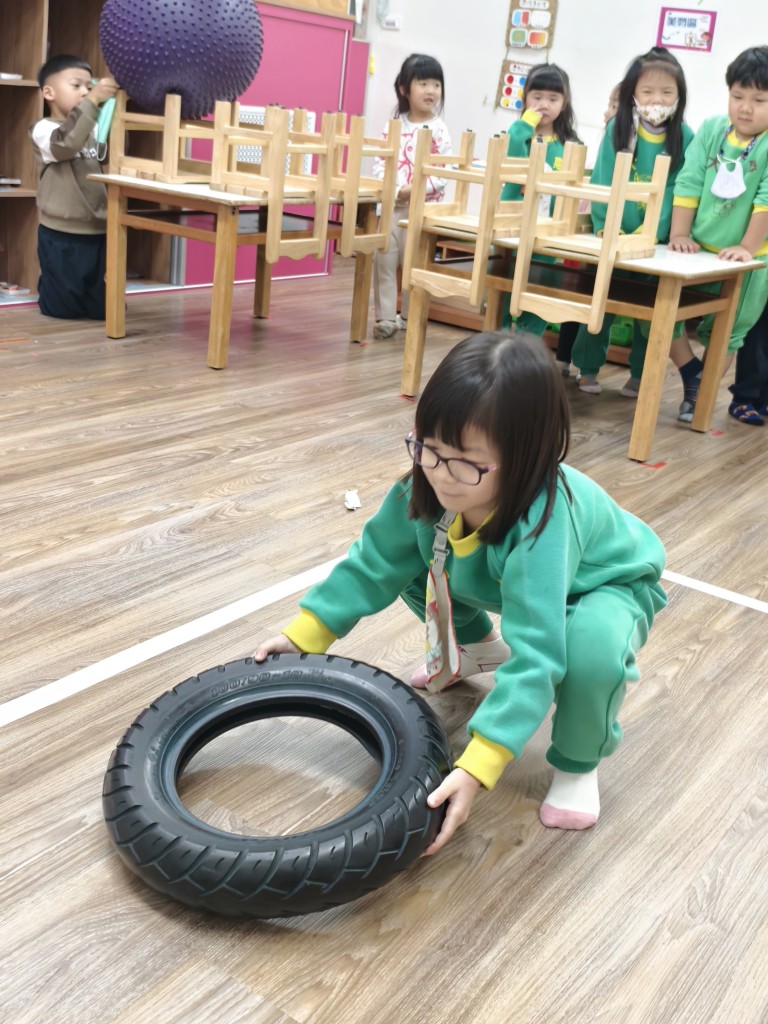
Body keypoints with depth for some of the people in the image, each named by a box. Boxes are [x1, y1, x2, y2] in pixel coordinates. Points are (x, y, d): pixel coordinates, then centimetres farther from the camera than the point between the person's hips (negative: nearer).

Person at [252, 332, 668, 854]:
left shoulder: (542, 523, -45)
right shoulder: (428, 488, -27)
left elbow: (534, 658, -47)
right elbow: (374, 564, -12)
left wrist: (476, 769, -52)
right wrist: (303, 635, -17)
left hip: (606, 585, -6)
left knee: (592, 646, -39)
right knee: (412, 560, -8)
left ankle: (578, 762, -5)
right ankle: (475, 645, 22)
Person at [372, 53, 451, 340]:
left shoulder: (439, 129, -3)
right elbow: (379, 162, 3)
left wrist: (413, 190, -19)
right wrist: (392, 190, -14)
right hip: (392, 204, 3)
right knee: (383, 261, 1)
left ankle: (409, 319, 17)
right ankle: (386, 317, 10)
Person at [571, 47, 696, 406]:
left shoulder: (684, 137, -6)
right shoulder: (617, 130, -7)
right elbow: (602, 183, -8)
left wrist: (655, 232, -19)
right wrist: (604, 227, -16)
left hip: (657, 242, 0)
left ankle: (640, 374, 22)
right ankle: (588, 369, 21)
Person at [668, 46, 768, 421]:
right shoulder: (711, 128, -2)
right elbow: (688, 184, -3)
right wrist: (679, 235, -8)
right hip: (696, 251, 4)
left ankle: (701, 393, 25)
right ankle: (694, 378, 26)